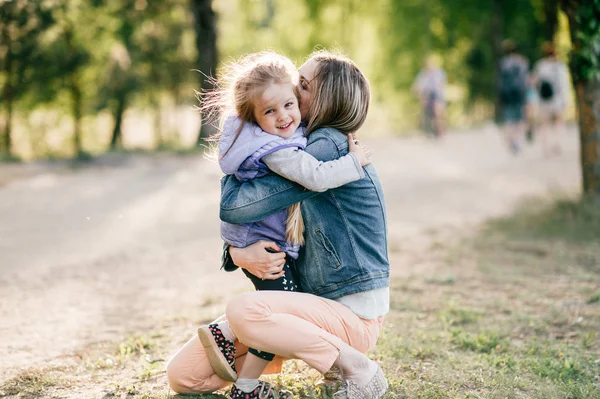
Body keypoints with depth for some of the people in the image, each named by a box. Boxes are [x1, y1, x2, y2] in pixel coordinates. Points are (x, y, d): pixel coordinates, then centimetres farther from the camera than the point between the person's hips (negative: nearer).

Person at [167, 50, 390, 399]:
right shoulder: (303, 151, 12)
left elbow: (234, 207, -20)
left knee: (243, 311, -35)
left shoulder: (329, 147, -17)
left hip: (354, 316, -8)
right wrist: (238, 253, -15)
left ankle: (359, 371, -15)